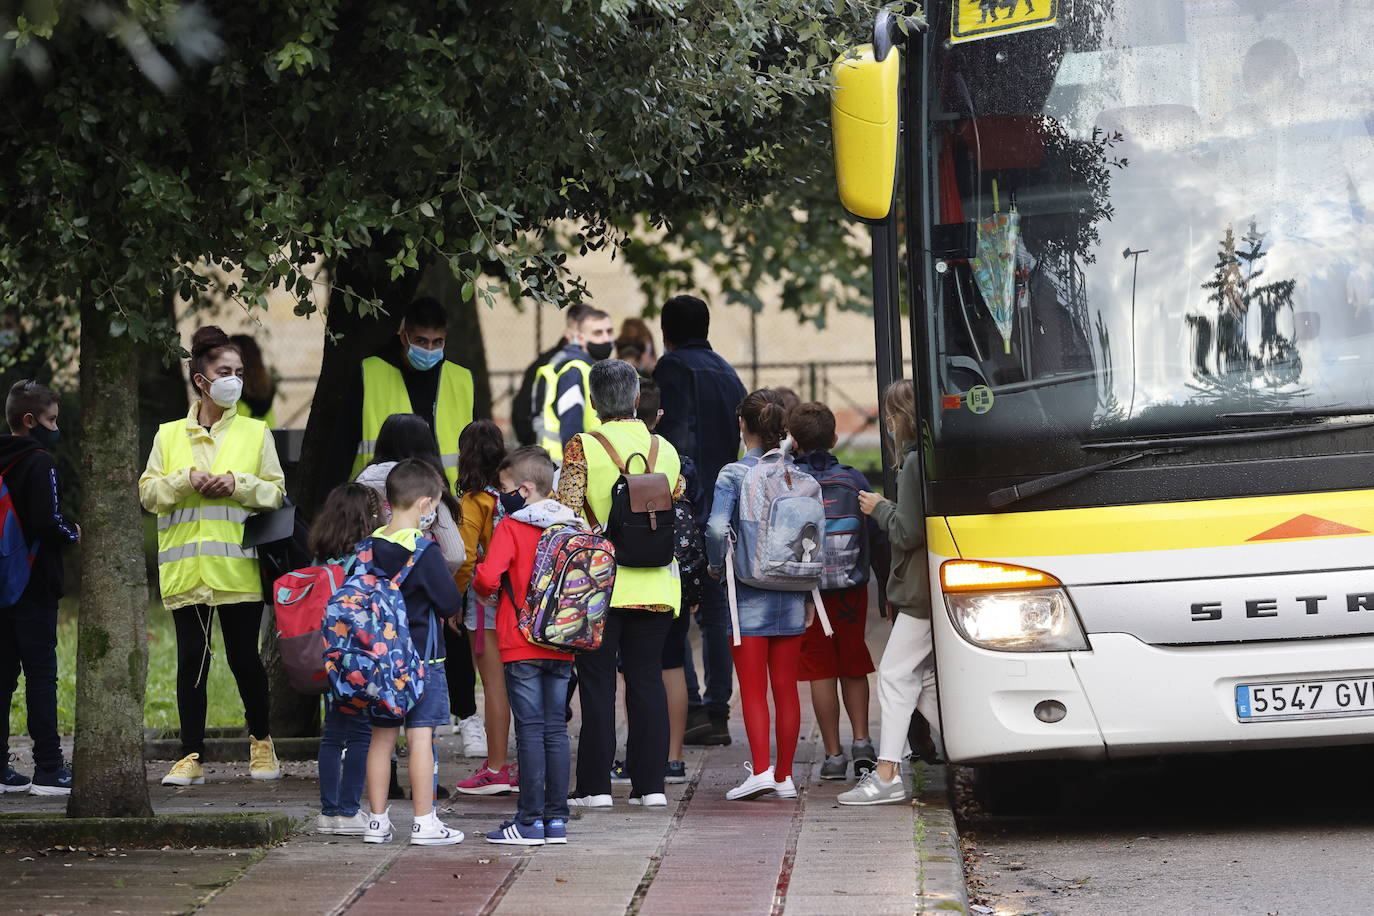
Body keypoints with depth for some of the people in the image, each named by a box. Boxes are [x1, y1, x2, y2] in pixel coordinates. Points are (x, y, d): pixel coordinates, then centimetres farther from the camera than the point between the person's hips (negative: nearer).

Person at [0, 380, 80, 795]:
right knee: (41, 674, -5)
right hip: (35, 587, -7)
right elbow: (49, 522, -21)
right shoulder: (39, 462, -11)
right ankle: (48, 769, -6)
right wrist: (73, 534, -1)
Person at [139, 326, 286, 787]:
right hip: (186, 570, 1)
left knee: (244, 658, 3)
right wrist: (186, 482, -11)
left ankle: (261, 742, 23)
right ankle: (192, 756, 4)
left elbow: (276, 492, 6)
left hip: (237, 568, -1)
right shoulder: (168, 436, 10)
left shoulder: (255, 433, 9)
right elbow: (148, 492, 6)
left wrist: (238, 484, -11)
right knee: (191, 660, 0)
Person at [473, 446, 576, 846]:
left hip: (522, 647, -5)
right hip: (562, 646, 5)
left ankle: (530, 820, -4)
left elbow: (488, 576, -20)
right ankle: (556, 819, 9)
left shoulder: (511, 528, -10)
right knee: (556, 729, 8)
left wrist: (485, 590, 1)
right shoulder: (570, 525, 7)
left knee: (530, 730, -4)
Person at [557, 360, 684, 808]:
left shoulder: (583, 449, -8)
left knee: (597, 682, 2)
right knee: (648, 679, 8)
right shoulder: (666, 451, 6)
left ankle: (595, 785, 2)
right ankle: (650, 783, 7)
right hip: (654, 584, 3)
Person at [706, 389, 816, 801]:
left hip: (749, 595, -4)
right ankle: (785, 775, 11)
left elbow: (717, 528, -20)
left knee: (752, 687, -1)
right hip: (791, 595, 4)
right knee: (786, 686, 8)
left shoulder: (733, 474, -8)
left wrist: (717, 566, -1)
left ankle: (760, 769, -13)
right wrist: (808, 594, 11)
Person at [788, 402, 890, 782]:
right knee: (854, 667, 16)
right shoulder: (853, 480, 0)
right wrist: (886, 588, 14)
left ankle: (833, 754, 4)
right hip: (851, 591, 2)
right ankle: (861, 741, 5)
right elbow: (878, 538, 4)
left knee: (821, 671, 4)